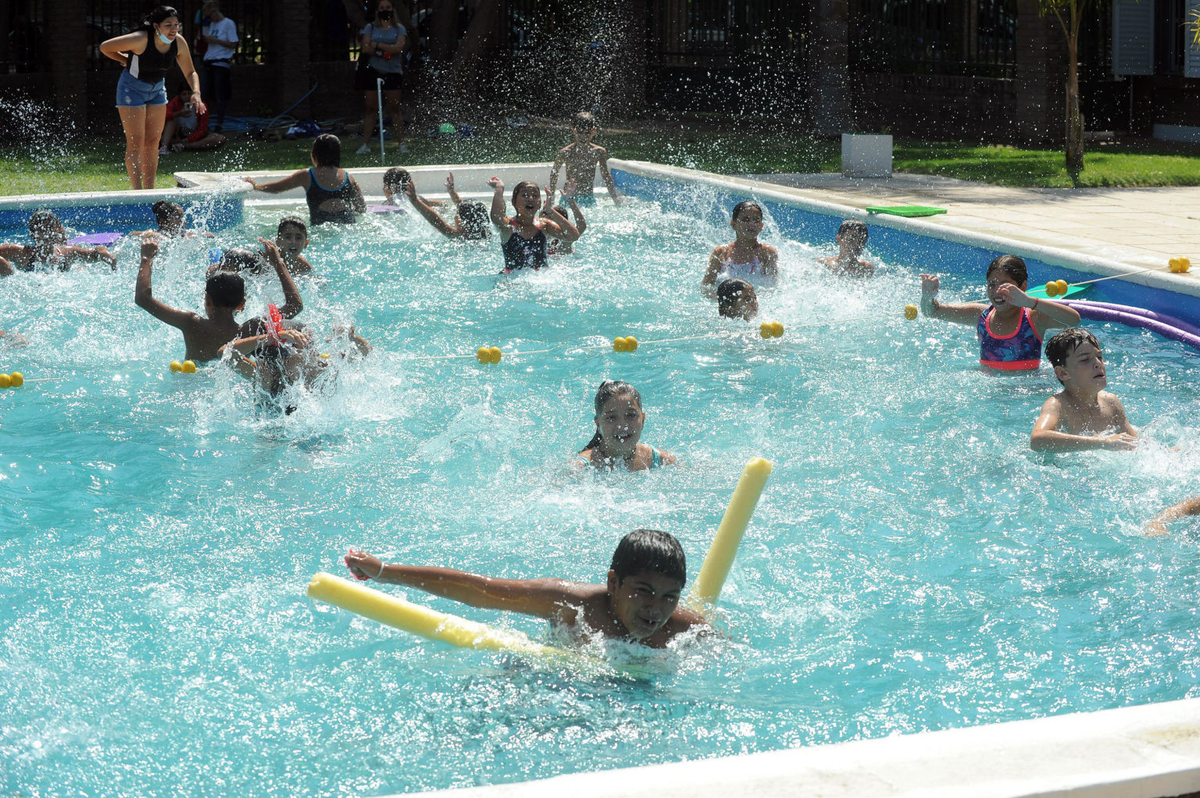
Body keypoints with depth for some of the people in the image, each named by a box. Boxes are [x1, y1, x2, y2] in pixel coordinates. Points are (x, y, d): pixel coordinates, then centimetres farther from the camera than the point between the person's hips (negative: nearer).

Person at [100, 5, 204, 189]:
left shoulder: (179, 43, -14)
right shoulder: (141, 40, -29)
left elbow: (190, 72, -2)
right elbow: (105, 47, -18)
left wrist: (196, 93, -19)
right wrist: (126, 60, -7)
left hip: (157, 89, 6)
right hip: (132, 88, -6)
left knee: (153, 141, 6)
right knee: (136, 142, -9)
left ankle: (150, 190, 13)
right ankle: (137, 191, -10)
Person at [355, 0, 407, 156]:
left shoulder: (399, 29, 5)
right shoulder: (370, 28, 8)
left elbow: (399, 47, -11)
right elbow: (366, 48, -4)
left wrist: (377, 45, -12)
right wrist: (388, 49, -12)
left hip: (393, 72, -1)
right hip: (373, 71, 1)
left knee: (395, 108, 0)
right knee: (370, 108, 0)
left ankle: (401, 143, 4)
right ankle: (366, 144, 2)